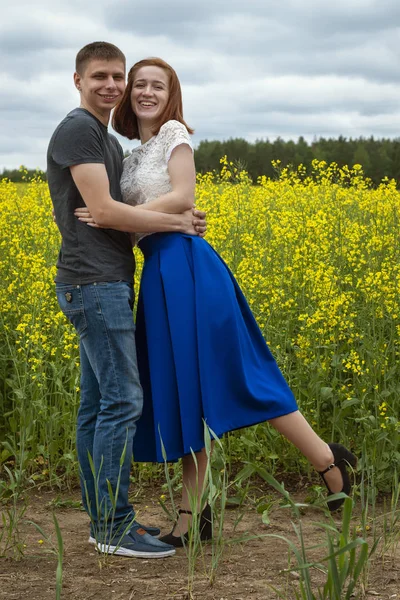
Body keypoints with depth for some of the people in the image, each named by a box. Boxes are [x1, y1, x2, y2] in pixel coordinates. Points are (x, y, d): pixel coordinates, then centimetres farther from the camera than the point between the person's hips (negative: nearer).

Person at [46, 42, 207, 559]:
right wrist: (176, 221, -10)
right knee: (122, 401, -10)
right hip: (95, 284, -10)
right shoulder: (77, 130, -11)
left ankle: (102, 518, 16)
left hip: (106, 286, 10)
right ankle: (114, 527, -5)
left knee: (96, 404, 11)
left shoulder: (108, 140, 21)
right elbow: (103, 211, -18)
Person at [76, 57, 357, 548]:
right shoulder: (136, 152, 21)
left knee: (233, 376, -7)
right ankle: (191, 517, 10)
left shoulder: (173, 132, -2)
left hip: (183, 265, -9)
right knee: (181, 386, 7)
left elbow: (183, 197, -15)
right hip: (159, 272, 9)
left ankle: (327, 459, 5)